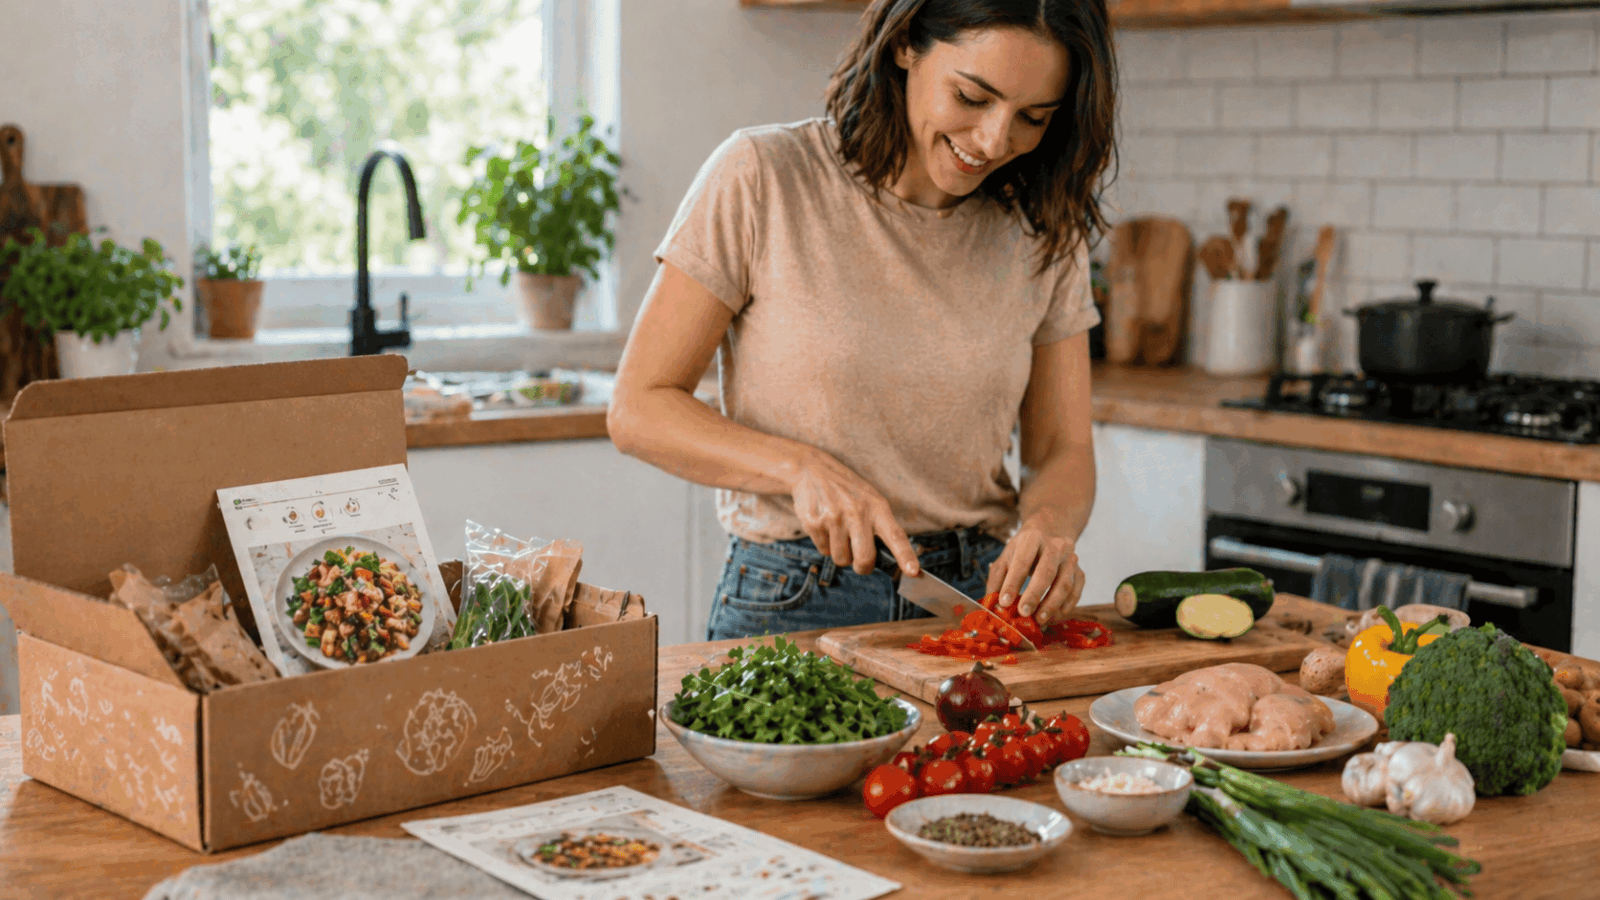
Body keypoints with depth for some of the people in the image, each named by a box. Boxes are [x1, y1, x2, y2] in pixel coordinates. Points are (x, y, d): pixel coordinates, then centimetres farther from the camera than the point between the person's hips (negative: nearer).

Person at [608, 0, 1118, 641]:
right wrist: (801, 467, -19)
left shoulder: (1045, 230, 5)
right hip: (791, 604, -3)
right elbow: (638, 409, -4)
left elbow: (1062, 450, 8)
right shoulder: (763, 179, -7)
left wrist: (1048, 528, -14)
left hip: (976, 595, 3)